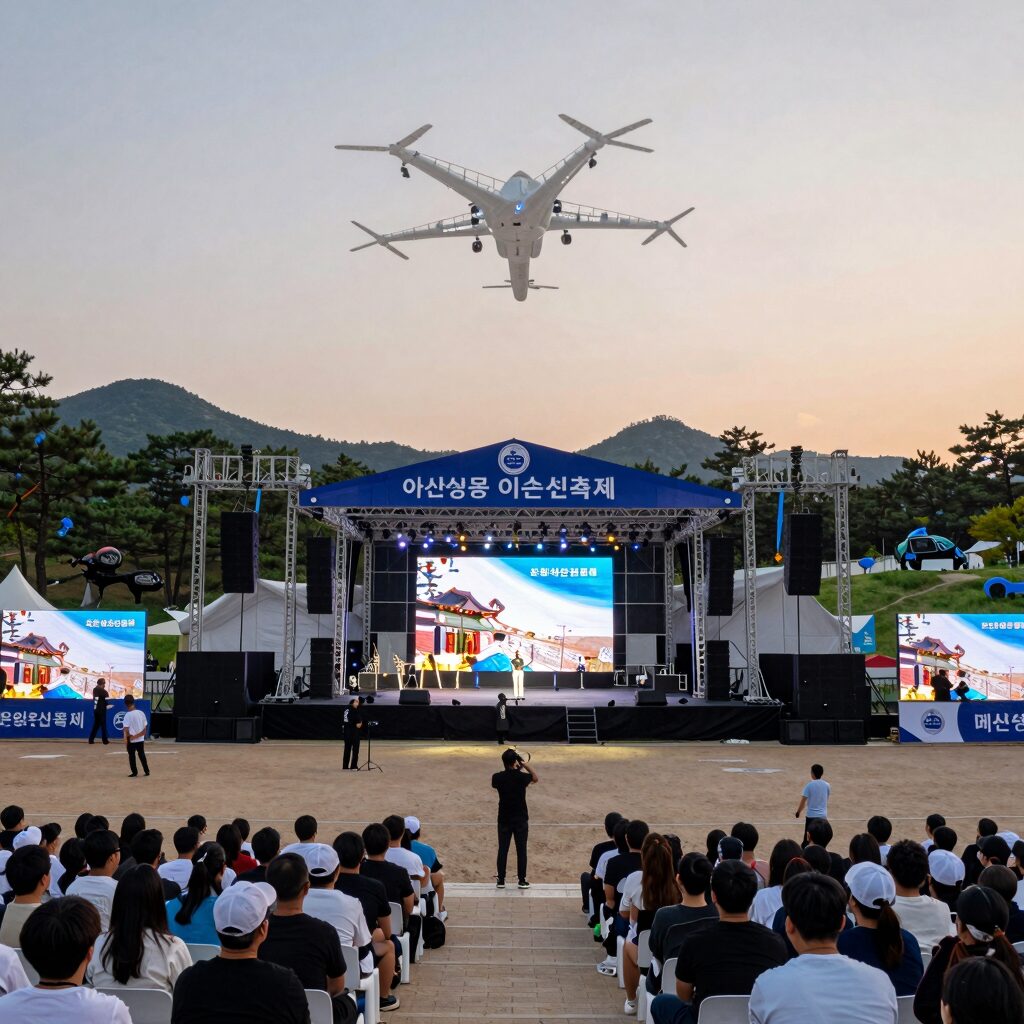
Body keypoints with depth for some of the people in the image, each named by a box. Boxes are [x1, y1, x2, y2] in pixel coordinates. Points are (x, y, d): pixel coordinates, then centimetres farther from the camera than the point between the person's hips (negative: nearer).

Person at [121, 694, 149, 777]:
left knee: (132, 756, 8)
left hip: (131, 740, -5)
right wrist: (139, 735, 4)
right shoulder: (141, 713, -1)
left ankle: (134, 772, 9)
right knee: (142, 755, 17)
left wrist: (127, 736, -4)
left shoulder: (128, 715, -16)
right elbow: (145, 727, 1)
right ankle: (146, 771, 21)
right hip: (141, 739, 5)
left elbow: (126, 729, -20)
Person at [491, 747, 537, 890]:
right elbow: (536, 778, 8)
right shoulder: (521, 776, -13)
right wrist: (525, 764, 7)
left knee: (502, 850, 9)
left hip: (504, 819, 2)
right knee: (521, 850, 7)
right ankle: (522, 881, 10)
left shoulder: (497, 777, -9)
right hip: (520, 819, -2)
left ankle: (501, 880, 12)